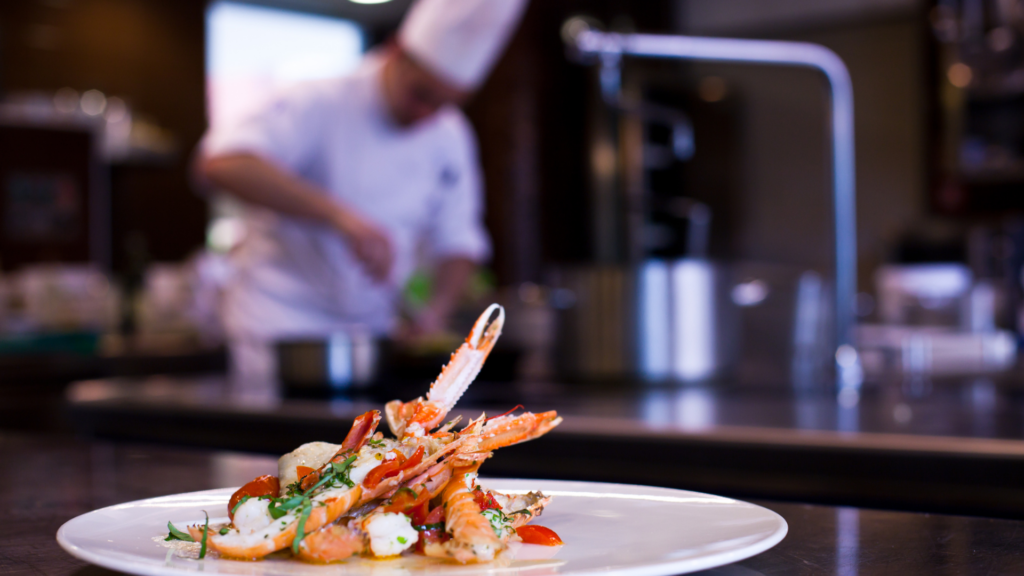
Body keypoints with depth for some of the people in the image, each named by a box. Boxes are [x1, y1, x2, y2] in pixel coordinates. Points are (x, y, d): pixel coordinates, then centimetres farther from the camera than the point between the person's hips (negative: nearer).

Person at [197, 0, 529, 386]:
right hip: (282, 322, -5)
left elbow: (458, 242, 9)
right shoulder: (320, 106, -15)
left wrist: (436, 311, -11)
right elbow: (221, 163, -32)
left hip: (373, 329, 5)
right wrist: (339, 214, -40)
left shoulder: (451, 137, 3)